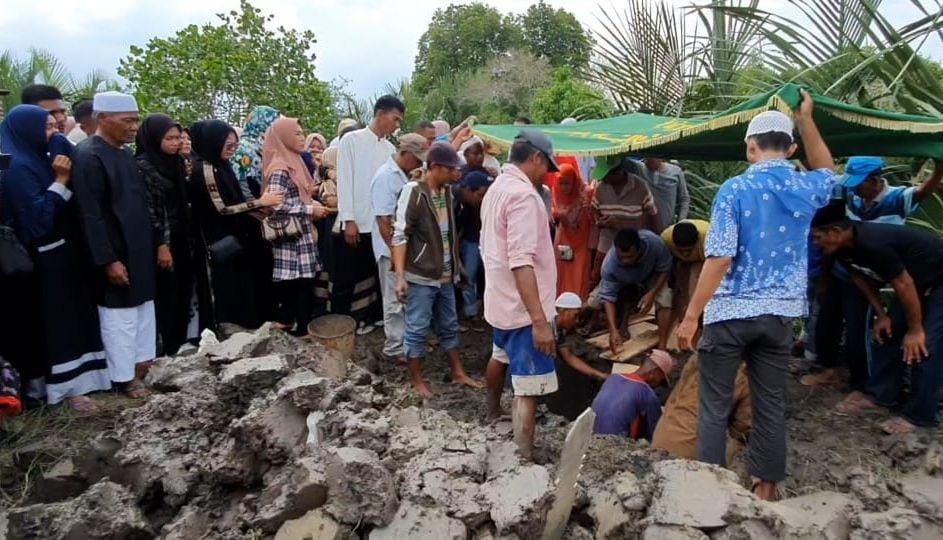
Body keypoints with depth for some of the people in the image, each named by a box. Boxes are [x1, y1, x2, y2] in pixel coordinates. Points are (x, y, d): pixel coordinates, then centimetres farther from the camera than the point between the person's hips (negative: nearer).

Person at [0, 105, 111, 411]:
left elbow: (65, 207, 14)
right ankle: (67, 387, 8)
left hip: (64, 251, 9)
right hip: (46, 259, -9)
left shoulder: (39, 160, 12)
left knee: (74, 314, 14)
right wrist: (61, 181, -20)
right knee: (57, 319, -1)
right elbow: (38, 215, -23)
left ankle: (77, 376, 24)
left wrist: (63, 180, 0)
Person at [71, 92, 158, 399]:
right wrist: (108, 260, -21)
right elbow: (90, 216, -20)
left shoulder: (124, 153, 10)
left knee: (144, 308, 15)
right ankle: (124, 376, 14)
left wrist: (150, 245, 16)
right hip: (116, 254, -8)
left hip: (139, 250, 9)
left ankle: (143, 362, 28)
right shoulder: (88, 156, -16)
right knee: (120, 315, 2)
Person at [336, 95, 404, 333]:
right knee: (347, 277, 5)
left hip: (382, 222, 5)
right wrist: (349, 220, -14)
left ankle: (375, 315, 26)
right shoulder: (351, 140, -3)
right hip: (357, 222, -5)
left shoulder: (390, 149, 12)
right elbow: (345, 181, -9)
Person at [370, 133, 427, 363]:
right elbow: (383, 219, -21)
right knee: (395, 300, 1)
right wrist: (395, 251, -22)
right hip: (393, 250, -8)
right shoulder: (386, 177, -17)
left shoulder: (404, 175, 9)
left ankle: (408, 340, 29)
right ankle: (394, 348, 11)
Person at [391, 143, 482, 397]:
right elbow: (400, 235, -17)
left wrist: (457, 264, 19)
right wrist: (400, 276, -23)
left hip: (445, 275, 7)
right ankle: (417, 380, 19)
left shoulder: (447, 191, 7)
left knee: (449, 326, 17)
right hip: (421, 276, -7)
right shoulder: (413, 191, -15)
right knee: (417, 329, 5)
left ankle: (458, 373, 30)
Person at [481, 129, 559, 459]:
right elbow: (522, 263, -29)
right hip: (523, 307, -11)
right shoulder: (523, 194, -21)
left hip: (502, 300, 11)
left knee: (503, 356, 32)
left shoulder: (497, 188, 10)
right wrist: (539, 320, -30)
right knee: (529, 389, -9)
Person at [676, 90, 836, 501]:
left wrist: (690, 317, -13)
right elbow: (827, 171, 30)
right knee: (771, 404, 14)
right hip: (780, 313, 5)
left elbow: (719, 259, -17)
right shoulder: (806, 189, 3)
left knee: (715, 404, 6)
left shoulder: (735, 190, -11)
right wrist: (806, 120, 31)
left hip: (730, 312, -4)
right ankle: (766, 487, 25)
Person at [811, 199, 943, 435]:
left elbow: (903, 285, -29)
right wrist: (881, 315, 7)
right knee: (889, 333, 8)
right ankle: (880, 395, 20)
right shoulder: (844, 247, -11)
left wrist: (915, 330, -19)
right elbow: (862, 279, 5)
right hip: (916, 280, 9)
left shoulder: (873, 244, -37)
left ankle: (920, 415, 0)